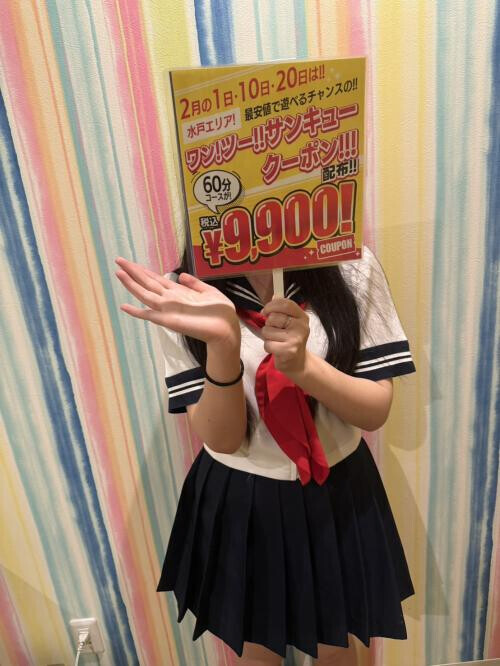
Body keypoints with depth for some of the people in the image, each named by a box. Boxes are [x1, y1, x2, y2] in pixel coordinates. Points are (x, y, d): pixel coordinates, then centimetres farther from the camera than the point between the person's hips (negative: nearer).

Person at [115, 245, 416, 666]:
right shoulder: (186, 292, -15)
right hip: (240, 501, 0)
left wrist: (301, 364, -32)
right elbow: (220, 440, -18)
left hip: (336, 493, 1)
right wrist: (221, 344, -37)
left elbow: (377, 411, -13)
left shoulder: (352, 269, -14)